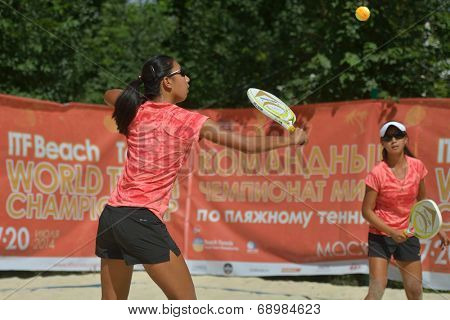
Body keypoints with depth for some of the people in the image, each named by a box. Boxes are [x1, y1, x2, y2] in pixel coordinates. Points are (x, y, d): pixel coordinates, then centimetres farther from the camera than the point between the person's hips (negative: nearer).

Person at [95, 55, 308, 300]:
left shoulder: (137, 111, 9)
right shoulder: (189, 121, -5)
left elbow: (109, 94, 35)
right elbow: (248, 144, -3)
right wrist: (291, 139, 10)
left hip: (110, 215, 6)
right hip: (143, 220, -6)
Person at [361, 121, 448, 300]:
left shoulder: (417, 166, -3)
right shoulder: (377, 173, -16)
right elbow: (367, 211, -12)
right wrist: (391, 232, -20)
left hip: (407, 235, 4)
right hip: (381, 235, -4)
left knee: (415, 290, 8)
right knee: (377, 289, -14)